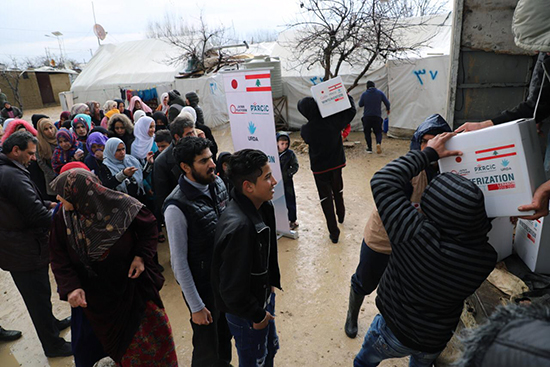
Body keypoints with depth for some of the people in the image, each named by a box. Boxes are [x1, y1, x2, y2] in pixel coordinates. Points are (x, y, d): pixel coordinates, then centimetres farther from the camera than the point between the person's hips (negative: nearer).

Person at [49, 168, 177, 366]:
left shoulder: (122, 207, -22)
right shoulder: (62, 218, -14)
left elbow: (149, 226, -7)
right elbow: (59, 258, -7)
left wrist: (141, 256, -18)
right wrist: (70, 287, -21)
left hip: (130, 282, -1)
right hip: (94, 295, 2)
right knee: (111, 335, 19)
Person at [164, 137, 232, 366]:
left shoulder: (218, 183, -7)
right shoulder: (177, 207, -26)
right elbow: (179, 261, -20)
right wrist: (196, 307, -14)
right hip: (203, 286, -6)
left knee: (226, 334, 28)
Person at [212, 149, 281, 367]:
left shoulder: (262, 206, -9)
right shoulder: (238, 226, -37)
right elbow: (233, 289, -30)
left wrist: (271, 282, 11)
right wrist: (257, 315, -16)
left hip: (263, 296, 8)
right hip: (246, 312, -7)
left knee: (270, 349, 29)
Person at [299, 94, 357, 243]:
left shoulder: (306, 129, -21)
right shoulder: (334, 121, -18)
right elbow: (351, 110, -1)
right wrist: (347, 96, 11)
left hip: (319, 168, -3)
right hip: (336, 164, 3)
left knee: (325, 197, 7)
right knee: (338, 190, 27)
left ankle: (333, 231, 9)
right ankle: (341, 215, 51)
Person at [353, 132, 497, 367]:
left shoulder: (415, 234, -42)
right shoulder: (487, 258, -27)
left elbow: (383, 182, -35)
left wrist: (429, 153, -24)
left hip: (394, 332, -4)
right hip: (435, 342, 4)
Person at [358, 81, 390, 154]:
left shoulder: (364, 94, -2)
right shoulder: (380, 92, 1)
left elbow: (360, 104, 5)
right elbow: (387, 102, 2)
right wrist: (388, 109, 21)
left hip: (367, 116, -1)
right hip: (377, 116, 1)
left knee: (367, 132, 12)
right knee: (378, 132, 10)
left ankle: (369, 148, 11)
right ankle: (379, 143, -18)